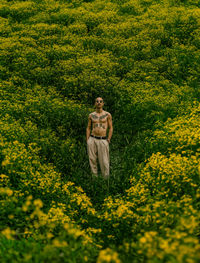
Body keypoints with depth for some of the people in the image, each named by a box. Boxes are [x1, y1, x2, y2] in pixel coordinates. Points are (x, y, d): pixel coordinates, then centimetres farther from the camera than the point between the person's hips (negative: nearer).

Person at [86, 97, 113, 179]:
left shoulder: (107, 115, 3)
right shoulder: (91, 115, 8)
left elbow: (111, 128, 4)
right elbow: (88, 128, 13)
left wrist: (108, 140, -3)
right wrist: (87, 141, 5)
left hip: (103, 140, -2)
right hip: (92, 139, 2)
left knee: (104, 162, -3)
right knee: (92, 160, 2)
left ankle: (106, 179, 8)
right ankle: (95, 177, 13)